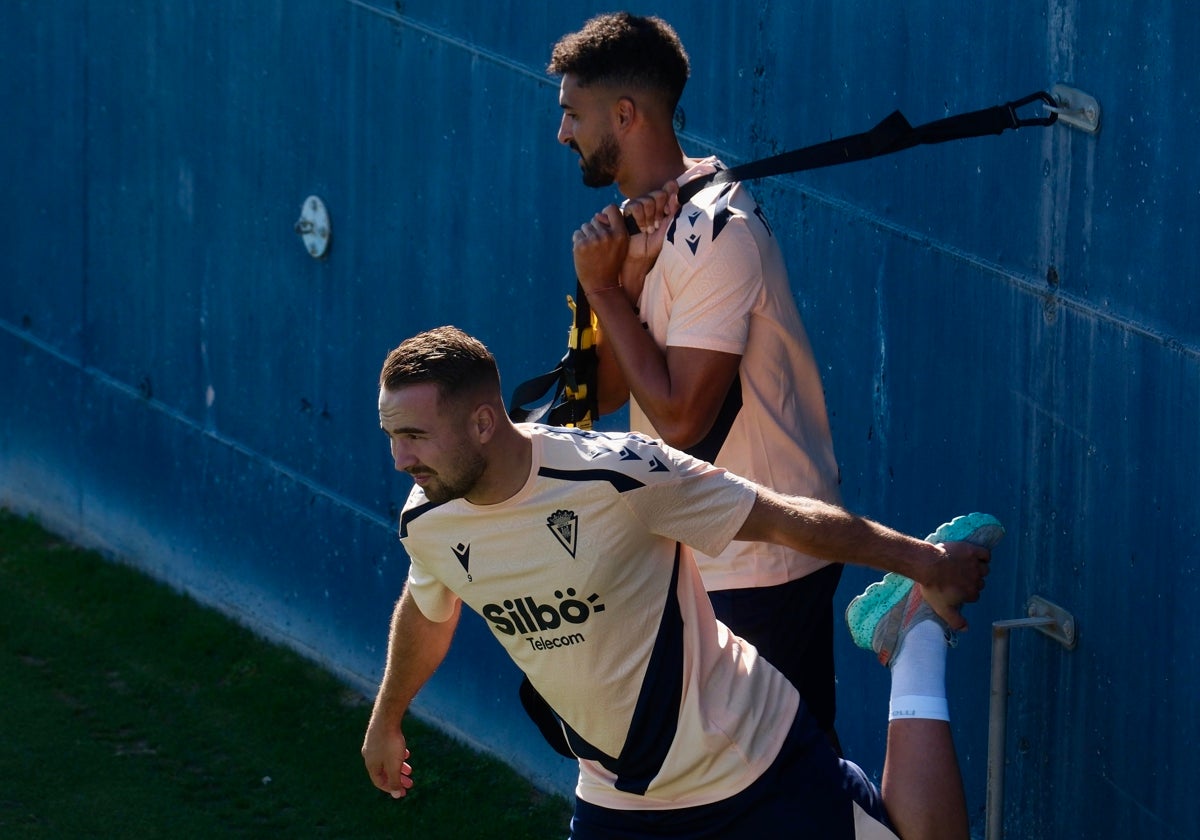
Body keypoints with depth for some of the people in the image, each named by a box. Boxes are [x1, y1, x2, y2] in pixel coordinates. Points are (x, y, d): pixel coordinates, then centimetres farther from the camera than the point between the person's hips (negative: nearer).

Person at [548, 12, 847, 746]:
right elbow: (605, 392, 4)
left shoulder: (714, 230, -20)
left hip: (762, 568, -10)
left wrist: (605, 287, -16)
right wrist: (619, 274, -11)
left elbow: (680, 417, -24)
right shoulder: (643, 223, 9)